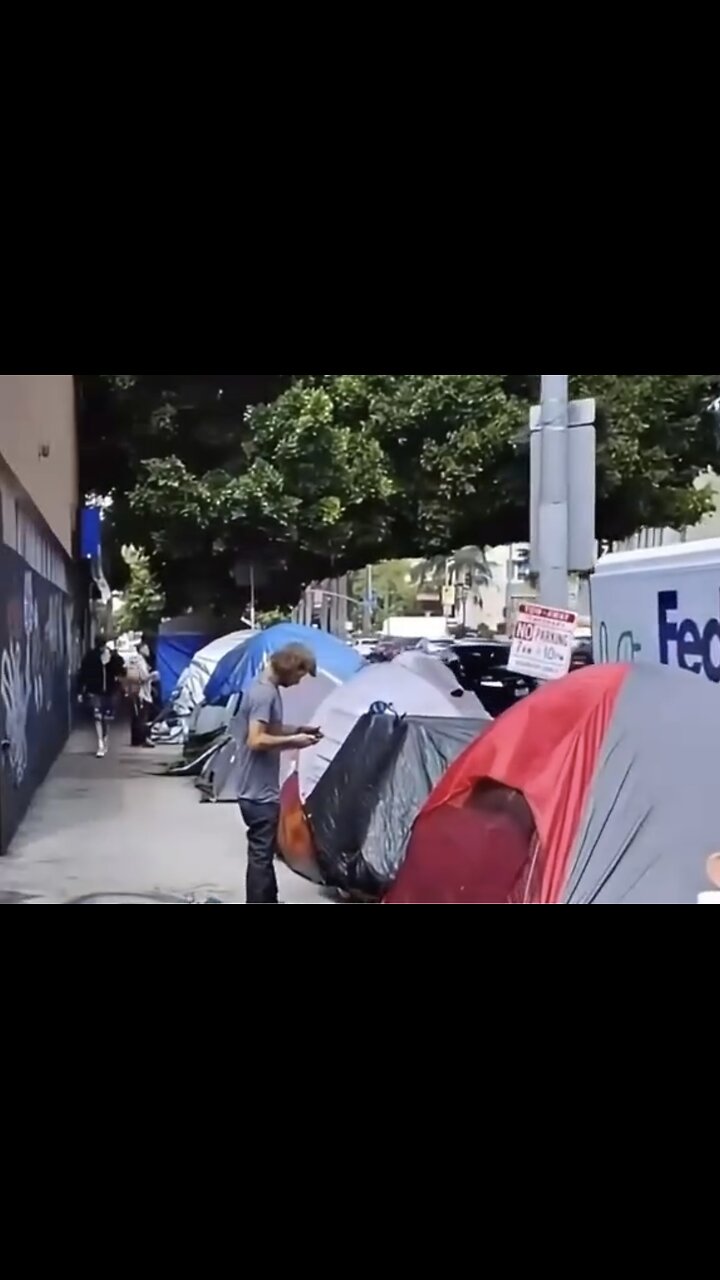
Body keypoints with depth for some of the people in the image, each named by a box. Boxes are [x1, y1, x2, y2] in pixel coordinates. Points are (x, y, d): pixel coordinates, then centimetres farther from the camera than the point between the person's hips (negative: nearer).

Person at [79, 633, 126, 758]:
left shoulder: (114, 656, -4)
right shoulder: (90, 656, -5)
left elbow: (122, 671, 5)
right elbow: (83, 675, -1)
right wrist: (82, 691, -3)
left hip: (110, 692, 1)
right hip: (95, 692, -1)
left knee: (107, 719, 11)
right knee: (97, 717, -12)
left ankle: (105, 743, 28)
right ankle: (101, 745, -16)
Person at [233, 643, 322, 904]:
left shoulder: (266, 688, 11)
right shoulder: (264, 692, -20)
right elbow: (257, 740, -26)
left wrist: (299, 729, 12)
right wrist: (293, 741, -17)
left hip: (260, 789, 10)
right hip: (259, 792, -10)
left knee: (264, 852, 21)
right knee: (260, 856, -5)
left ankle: (268, 901, 34)